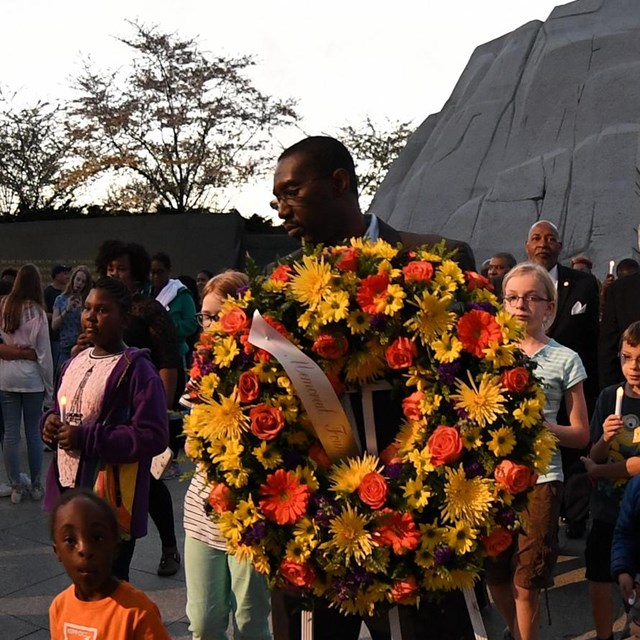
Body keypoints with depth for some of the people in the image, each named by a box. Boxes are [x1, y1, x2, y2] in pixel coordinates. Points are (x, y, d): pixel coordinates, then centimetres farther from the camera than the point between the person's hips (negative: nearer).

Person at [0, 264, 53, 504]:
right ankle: (36, 485, 17)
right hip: (31, 377, -2)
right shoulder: (36, 312, -9)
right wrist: (49, 386, 0)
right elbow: (44, 353, -6)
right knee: (33, 432, 9)